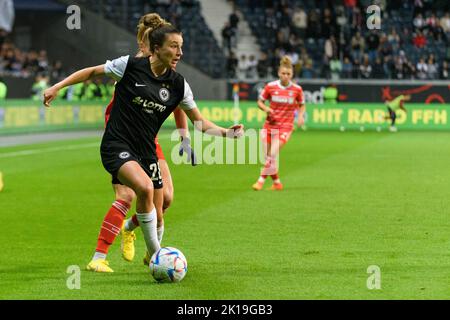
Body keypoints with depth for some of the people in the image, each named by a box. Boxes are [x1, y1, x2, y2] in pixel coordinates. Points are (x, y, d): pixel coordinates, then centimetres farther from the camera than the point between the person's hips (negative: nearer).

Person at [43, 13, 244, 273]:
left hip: (146, 151, 5)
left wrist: (227, 133, -10)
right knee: (145, 187, -32)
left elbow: (200, 122, 6)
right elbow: (91, 72, 3)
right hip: (117, 145, -5)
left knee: (156, 216, 6)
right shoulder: (130, 65, -10)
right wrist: (57, 87, -1)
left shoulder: (178, 84, 0)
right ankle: (156, 253, -15)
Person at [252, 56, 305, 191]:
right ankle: (277, 183, 20)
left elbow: (301, 105, 12)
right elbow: (260, 102, 7)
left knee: (272, 155, -17)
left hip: (285, 126, -2)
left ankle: (261, 180, -6)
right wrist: (265, 108, -13)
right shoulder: (270, 86, -4)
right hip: (270, 124, 2)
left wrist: (301, 116, -7)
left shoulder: (297, 89, -4)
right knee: (269, 156, 3)